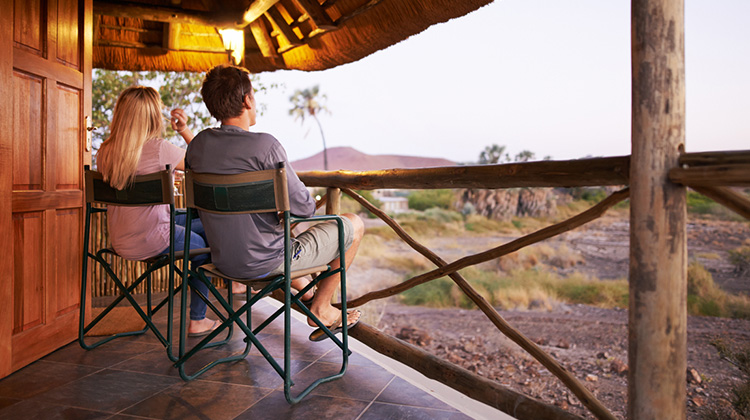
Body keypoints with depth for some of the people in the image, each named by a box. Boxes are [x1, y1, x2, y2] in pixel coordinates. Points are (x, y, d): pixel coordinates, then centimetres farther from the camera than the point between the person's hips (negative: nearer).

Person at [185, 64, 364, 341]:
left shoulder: (198, 144, -3)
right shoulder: (264, 145, -25)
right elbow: (304, 208, -21)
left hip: (223, 261, 8)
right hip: (266, 263, -7)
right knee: (354, 225, 9)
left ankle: (304, 289, 47)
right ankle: (320, 308, 20)